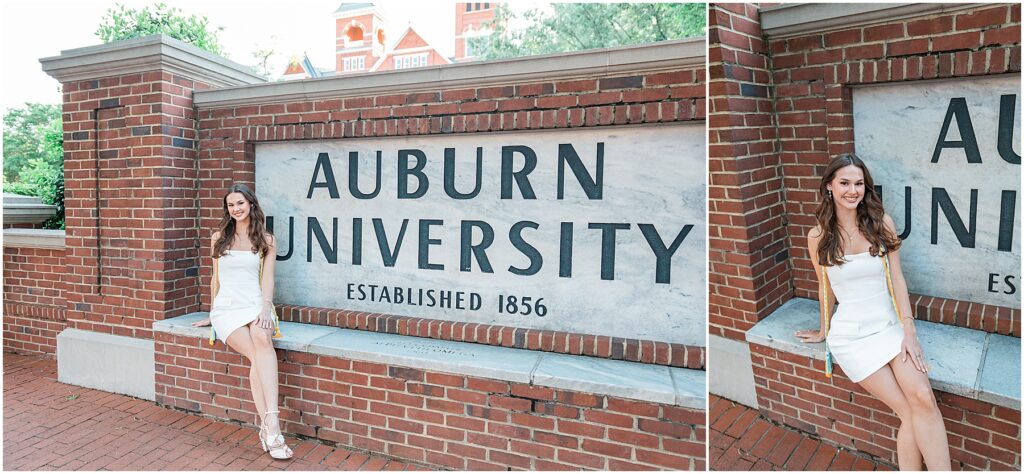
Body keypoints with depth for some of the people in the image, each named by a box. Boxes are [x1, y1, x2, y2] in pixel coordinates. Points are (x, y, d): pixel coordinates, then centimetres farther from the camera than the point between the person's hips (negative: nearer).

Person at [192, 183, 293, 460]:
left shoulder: (266, 240, 10)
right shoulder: (219, 237, 14)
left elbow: (267, 279, 1)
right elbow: (216, 277, 18)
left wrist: (265, 308, -15)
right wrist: (212, 314, 18)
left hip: (255, 306, 0)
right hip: (227, 309, 1)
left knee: (262, 338, -36)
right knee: (256, 354, -28)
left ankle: (268, 426, -44)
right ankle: (271, 427, -30)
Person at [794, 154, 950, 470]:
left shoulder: (881, 223, 1)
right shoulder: (818, 237, -2)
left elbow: (896, 278, 0)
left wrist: (908, 330, -6)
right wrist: (824, 331, 18)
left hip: (889, 325, 2)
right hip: (851, 335, -2)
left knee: (923, 398, -22)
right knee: (909, 413, -11)